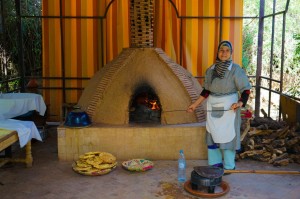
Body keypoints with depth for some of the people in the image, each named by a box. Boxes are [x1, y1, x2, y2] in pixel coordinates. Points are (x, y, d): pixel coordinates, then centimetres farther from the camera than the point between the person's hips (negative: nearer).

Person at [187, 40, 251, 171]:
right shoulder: (211, 70, 4)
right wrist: (195, 104, 9)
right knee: (213, 135, 9)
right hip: (213, 108, 5)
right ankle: (215, 164, 22)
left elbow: (246, 89, -10)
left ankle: (229, 166, 15)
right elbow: (207, 90, 11)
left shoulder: (236, 69, -9)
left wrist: (240, 103, -27)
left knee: (227, 136, 1)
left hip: (229, 107, -5)